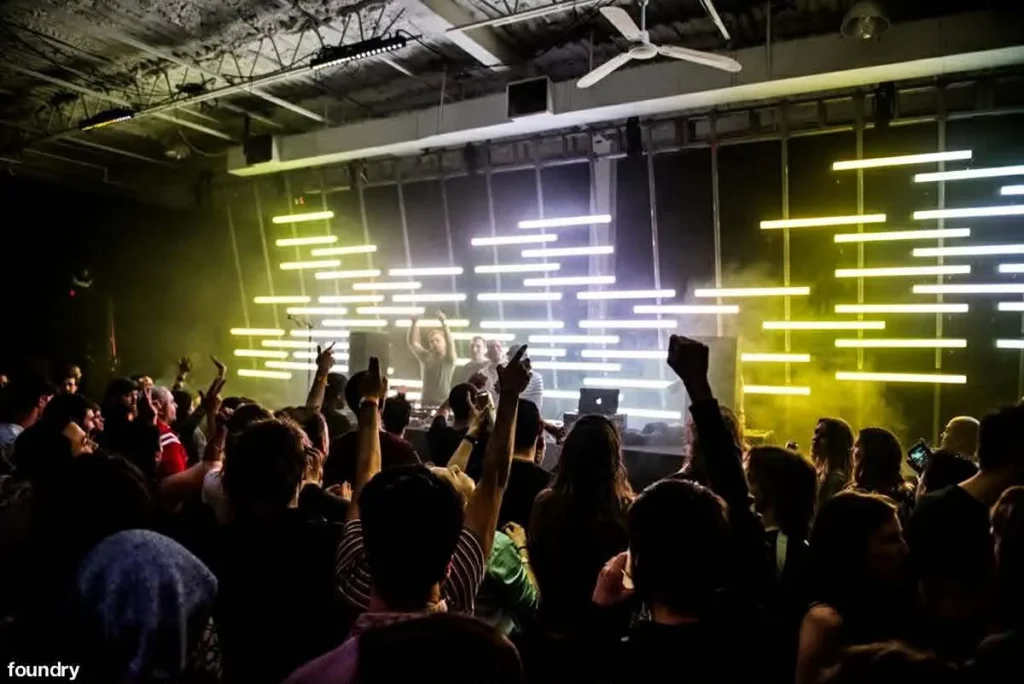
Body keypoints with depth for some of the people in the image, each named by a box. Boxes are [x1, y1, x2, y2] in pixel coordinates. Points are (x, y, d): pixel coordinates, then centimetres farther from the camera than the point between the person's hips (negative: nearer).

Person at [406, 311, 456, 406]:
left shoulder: (449, 359, 0)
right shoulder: (426, 357, 11)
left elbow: (450, 343, -19)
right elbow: (412, 343, 1)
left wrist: (444, 324, -31)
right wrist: (414, 324, -12)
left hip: (444, 403, -4)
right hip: (426, 403, 4)